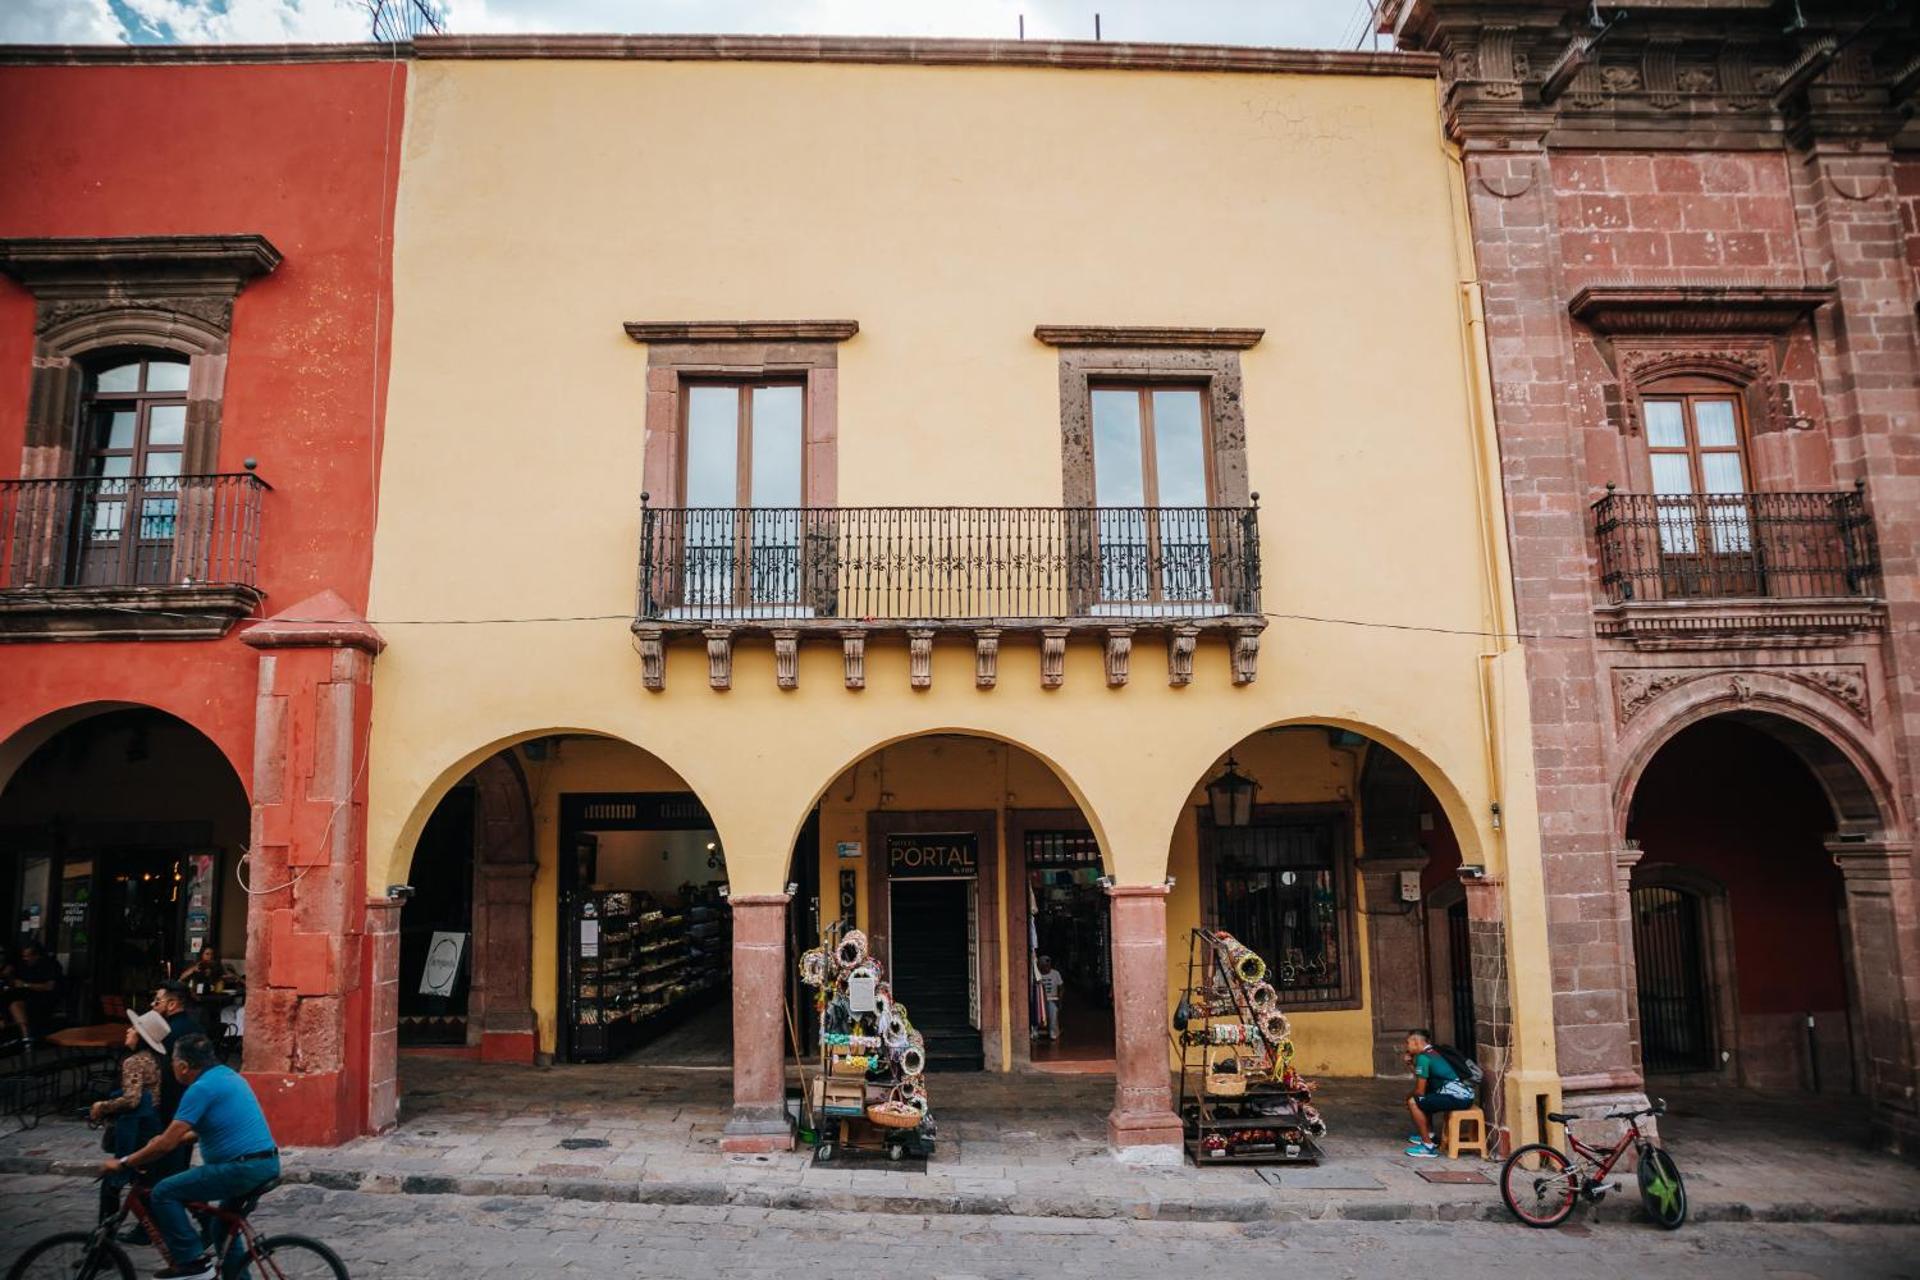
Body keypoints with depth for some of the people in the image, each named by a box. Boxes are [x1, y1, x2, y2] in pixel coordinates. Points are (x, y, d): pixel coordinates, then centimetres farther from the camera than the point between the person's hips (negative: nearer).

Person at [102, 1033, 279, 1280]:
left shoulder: (201, 1088, -12)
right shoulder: (227, 1074, 17)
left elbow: (166, 1144, -12)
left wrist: (123, 1164, 0)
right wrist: (175, 1139, 31)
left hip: (242, 1167, -10)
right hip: (267, 1164, 10)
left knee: (164, 1193, -1)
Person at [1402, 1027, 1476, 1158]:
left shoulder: (1422, 1057, -9)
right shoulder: (1432, 1052, 18)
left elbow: (1420, 1091, -8)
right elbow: (1424, 1084, 23)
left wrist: (1409, 1096, 13)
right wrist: (1411, 1063, 17)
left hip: (1458, 1096, -10)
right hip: (1463, 1093, 10)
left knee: (1413, 1103, -10)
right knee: (1423, 1099, 27)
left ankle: (1428, 1146, -6)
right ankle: (1428, 1135, 32)